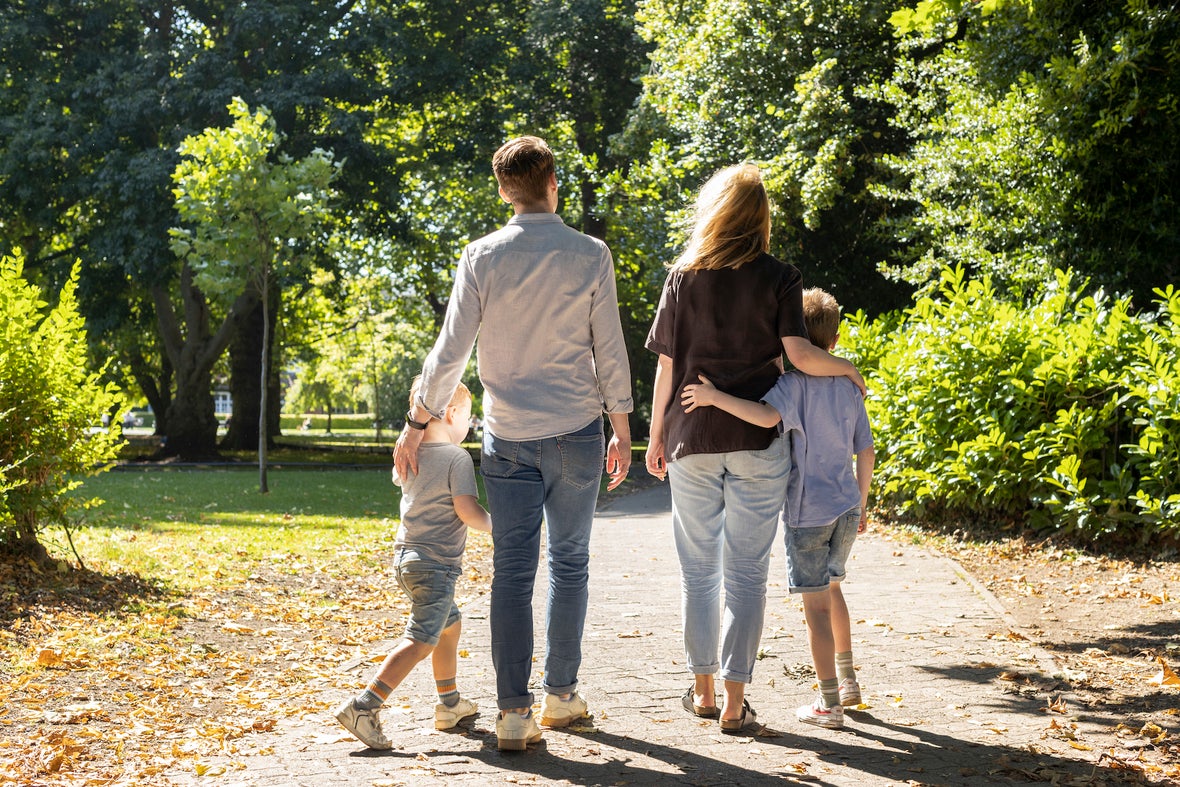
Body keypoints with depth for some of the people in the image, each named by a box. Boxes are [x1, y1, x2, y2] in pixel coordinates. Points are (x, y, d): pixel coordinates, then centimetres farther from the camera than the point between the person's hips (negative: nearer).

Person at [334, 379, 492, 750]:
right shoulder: (457, 458, -14)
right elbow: (468, 511, -20)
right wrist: (494, 526, -2)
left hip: (405, 555, 9)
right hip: (436, 563, -9)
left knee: (450, 623, 25)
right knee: (420, 641, -11)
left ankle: (450, 704, 35)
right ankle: (364, 706, -22)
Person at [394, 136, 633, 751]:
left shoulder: (482, 257, -4)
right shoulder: (591, 256, -3)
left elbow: (450, 351, -4)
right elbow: (610, 352, 0)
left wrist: (416, 424, 6)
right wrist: (622, 429, 11)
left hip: (509, 438, 0)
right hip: (577, 432, 0)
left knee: (511, 570, 1)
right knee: (568, 563, 12)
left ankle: (514, 711, -3)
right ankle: (561, 694, 19)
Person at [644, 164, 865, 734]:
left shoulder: (684, 277, 2)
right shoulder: (779, 279, -3)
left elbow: (667, 364, 2)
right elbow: (798, 352, -12)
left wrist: (655, 436, 11)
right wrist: (848, 368, 7)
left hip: (692, 442, 1)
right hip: (757, 441, -1)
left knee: (698, 570, 12)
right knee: (746, 573, 3)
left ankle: (702, 688, 19)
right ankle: (734, 701, 2)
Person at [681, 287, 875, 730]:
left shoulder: (794, 383, -12)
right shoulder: (848, 387, 6)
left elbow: (768, 416, -34)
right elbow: (866, 453, 9)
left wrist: (715, 398, -31)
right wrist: (861, 503, 21)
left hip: (808, 512, -6)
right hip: (846, 509, 6)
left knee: (815, 603, -1)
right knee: (831, 587, 26)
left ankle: (829, 703, 2)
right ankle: (847, 679, 36)